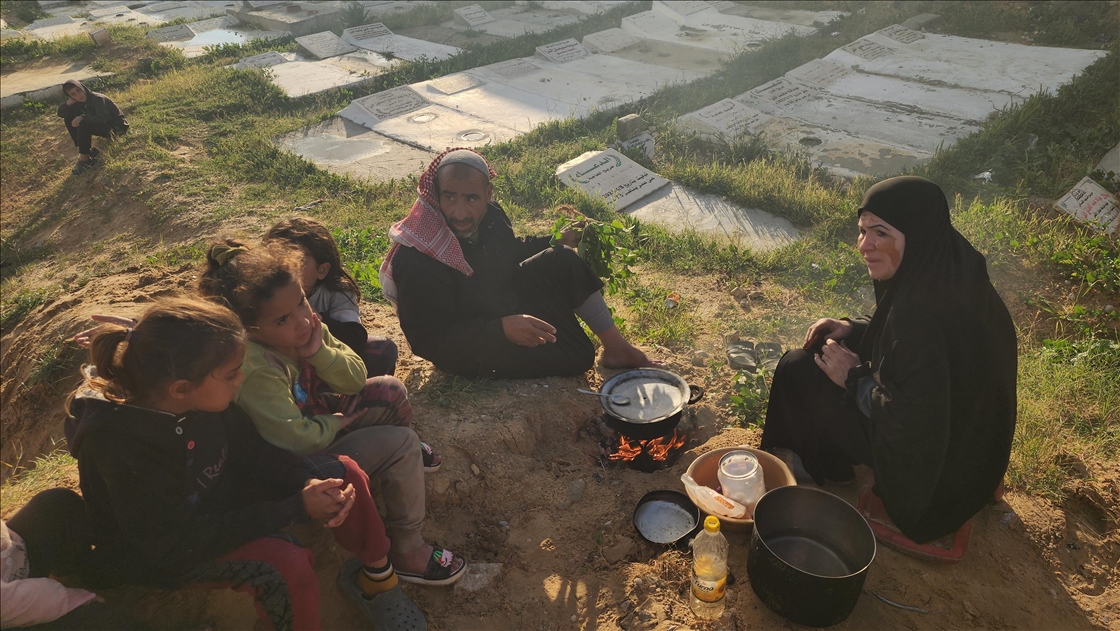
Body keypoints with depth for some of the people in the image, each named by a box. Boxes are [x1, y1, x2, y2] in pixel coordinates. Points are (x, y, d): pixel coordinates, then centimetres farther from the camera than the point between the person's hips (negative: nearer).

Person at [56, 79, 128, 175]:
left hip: (117, 127, -8)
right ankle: (88, 150, -2)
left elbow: (102, 119, -37)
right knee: (69, 118, 0)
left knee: (83, 124, -29)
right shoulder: (78, 102, -2)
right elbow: (60, 113, -1)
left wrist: (82, 117, -31)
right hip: (101, 126, 8)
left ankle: (85, 159, -17)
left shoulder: (97, 99, -24)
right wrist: (69, 103, -18)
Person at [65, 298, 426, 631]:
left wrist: (310, 485, -24)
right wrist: (296, 508, -32)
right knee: (286, 565, -32)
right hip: (158, 553, -6)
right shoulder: (119, 446, -36)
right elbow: (179, 542, -32)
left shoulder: (200, 399, -19)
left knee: (344, 474, -5)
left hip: (216, 497, 7)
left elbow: (251, 453, -5)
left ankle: (375, 577, 14)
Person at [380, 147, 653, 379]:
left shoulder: (489, 215, -11)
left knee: (563, 261, -3)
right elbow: (429, 342, -29)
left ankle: (615, 345, 10)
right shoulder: (416, 262, -33)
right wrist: (502, 330, -38)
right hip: (473, 349, -7)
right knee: (578, 356, -17)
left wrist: (557, 240, 1)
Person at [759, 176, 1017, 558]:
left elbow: (911, 422, -32)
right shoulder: (950, 272, -8)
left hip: (932, 471, -9)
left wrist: (854, 377, -18)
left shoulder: (928, 307, -37)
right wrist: (854, 330, -2)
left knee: (801, 372, -2)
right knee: (815, 353, 17)